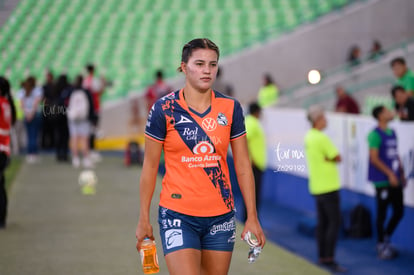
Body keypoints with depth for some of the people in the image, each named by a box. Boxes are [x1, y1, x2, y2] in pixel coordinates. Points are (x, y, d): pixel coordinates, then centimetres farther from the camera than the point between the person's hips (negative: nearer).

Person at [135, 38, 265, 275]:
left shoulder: (230, 108, 3)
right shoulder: (164, 109, -5)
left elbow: (243, 166, 6)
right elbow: (150, 166, 1)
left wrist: (252, 217, 3)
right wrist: (144, 219, 0)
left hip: (221, 217, 3)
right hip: (178, 217, -3)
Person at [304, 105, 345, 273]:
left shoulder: (308, 137, 9)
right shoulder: (322, 138, -18)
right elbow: (337, 158, -14)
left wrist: (327, 159, -3)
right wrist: (330, 159, 2)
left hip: (317, 186, 9)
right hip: (328, 186, -9)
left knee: (323, 222, 13)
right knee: (334, 222, -7)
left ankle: (322, 257, 16)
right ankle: (329, 259, -10)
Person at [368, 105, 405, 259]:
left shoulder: (392, 133, 13)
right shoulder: (376, 134, -12)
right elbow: (374, 158, -16)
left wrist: (401, 174, 15)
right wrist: (390, 174, -18)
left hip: (395, 181, 8)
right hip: (383, 181, -8)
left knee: (399, 212, 10)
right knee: (382, 214, 1)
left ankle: (385, 240, 26)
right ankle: (381, 246, 12)